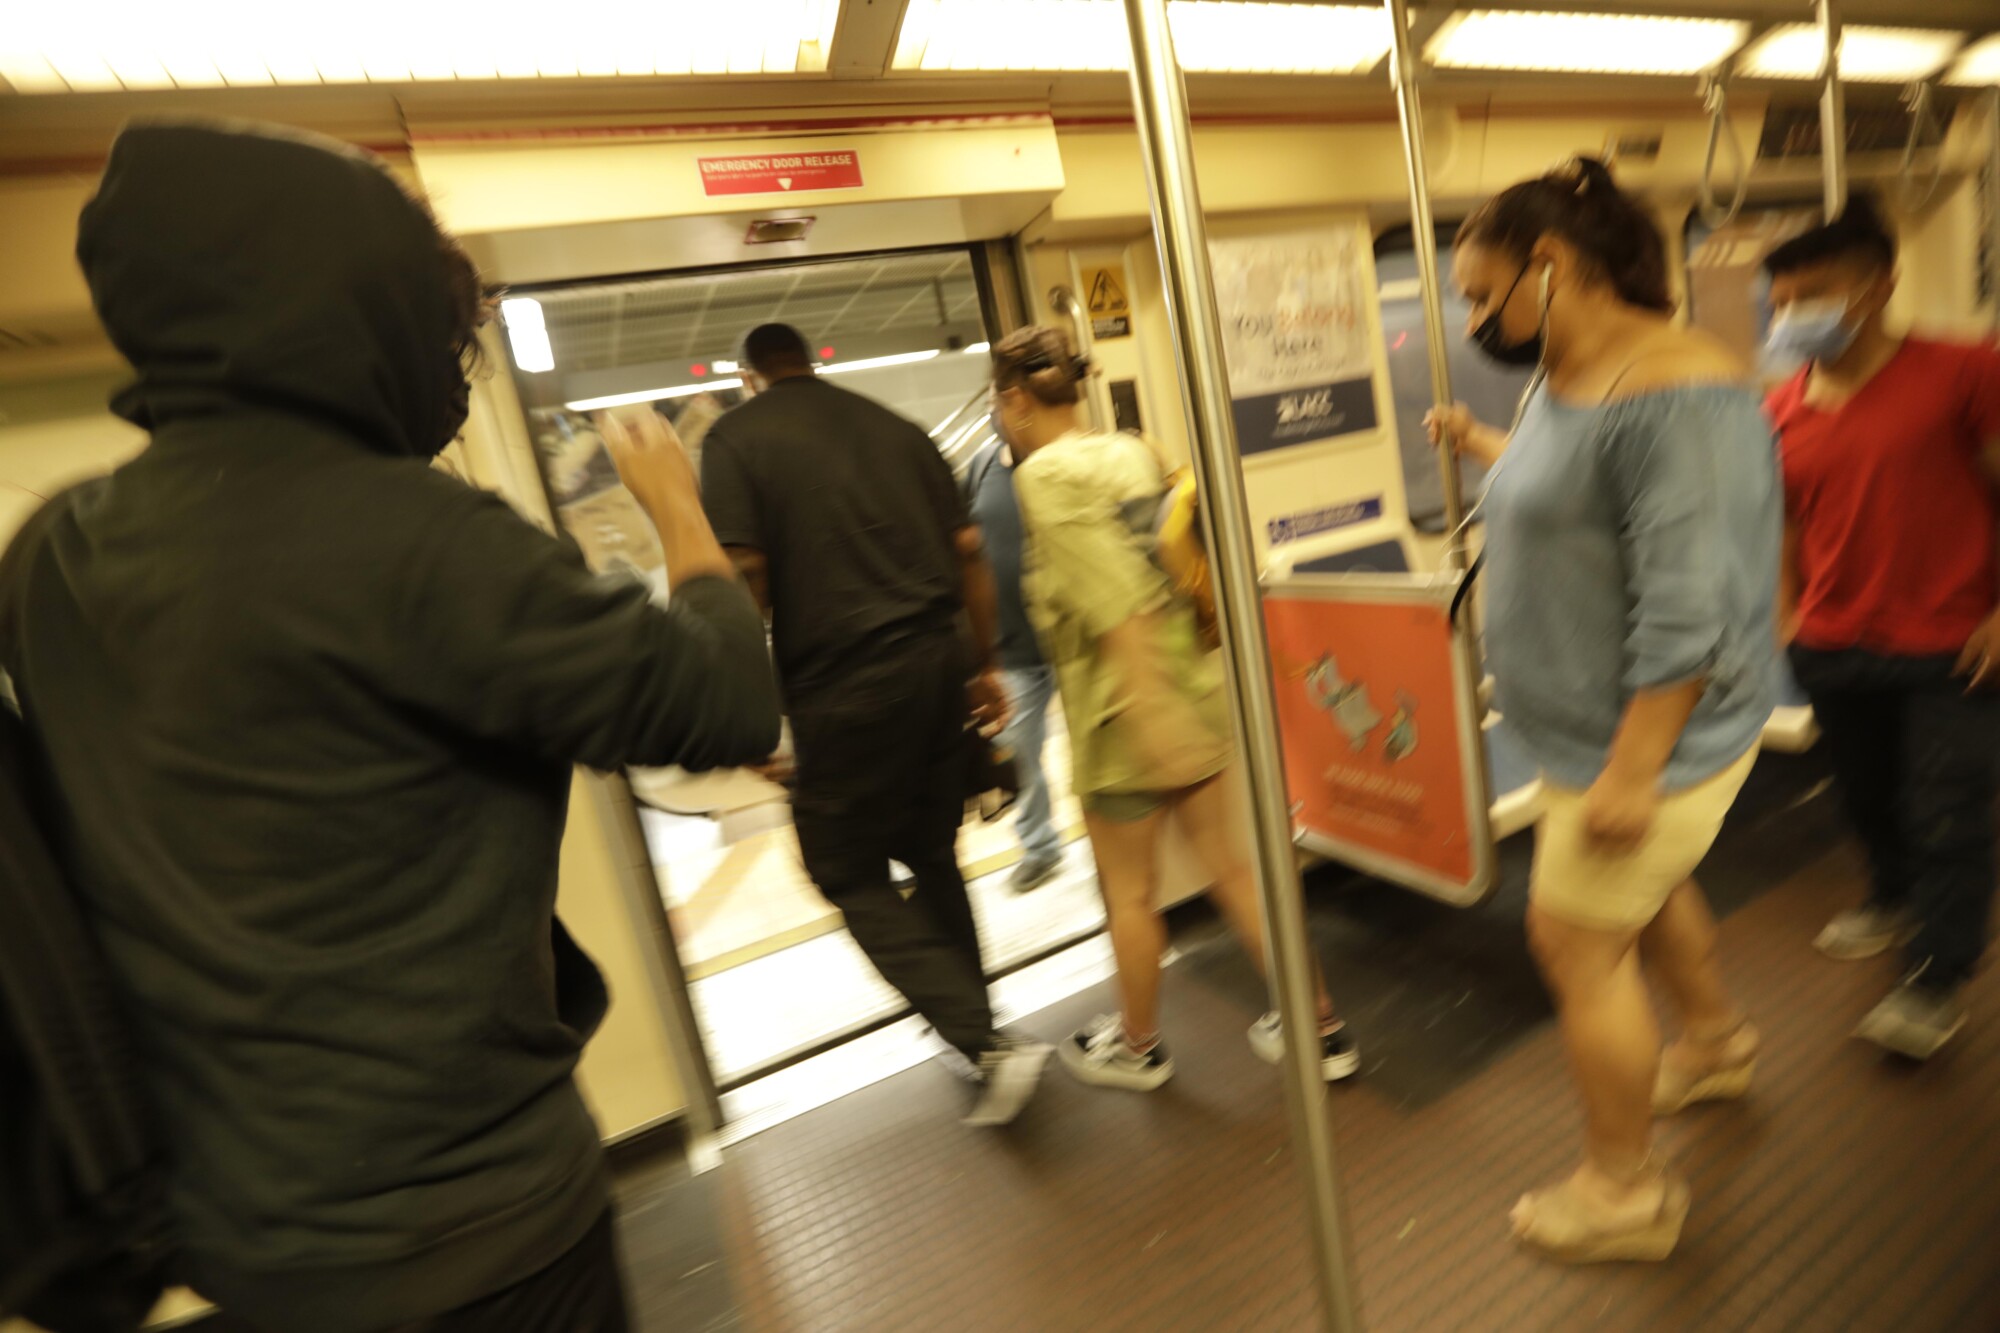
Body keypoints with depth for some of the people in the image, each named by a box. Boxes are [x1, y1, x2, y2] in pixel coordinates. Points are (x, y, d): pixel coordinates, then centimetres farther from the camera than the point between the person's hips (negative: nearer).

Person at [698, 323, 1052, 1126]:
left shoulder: (735, 438, -1)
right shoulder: (894, 426, 13)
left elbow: (743, 576, -13)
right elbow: (969, 551, 10)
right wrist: (983, 664, 17)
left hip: (844, 684, -5)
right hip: (939, 662, 6)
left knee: (848, 870, 10)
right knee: (932, 855, 20)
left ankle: (985, 1044, 3)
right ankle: (972, 1025, 33)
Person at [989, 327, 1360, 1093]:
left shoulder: (1045, 474, -13)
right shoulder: (1134, 451, 10)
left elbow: (1112, 597, -23)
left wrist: (1148, 709, -25)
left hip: (1126, 711, -7)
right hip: (1198, 688, 8)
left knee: (1129, 891, 12)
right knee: (1230, 864, 17)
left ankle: (1137, 1047, 34)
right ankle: (1321, 1030, 29)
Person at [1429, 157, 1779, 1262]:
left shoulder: (1671, 392, -24)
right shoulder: (1559, 380, 5)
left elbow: (1688, 607, -28)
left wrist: (1631, 769, -26)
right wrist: (1483, 447, 21)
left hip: (1646, 739, -10)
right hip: (1593, 726, 10)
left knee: (1576, 942, 1)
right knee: (1643, 887, 28)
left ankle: (1622, 1190, 24)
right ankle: (1715, 1043, 55)